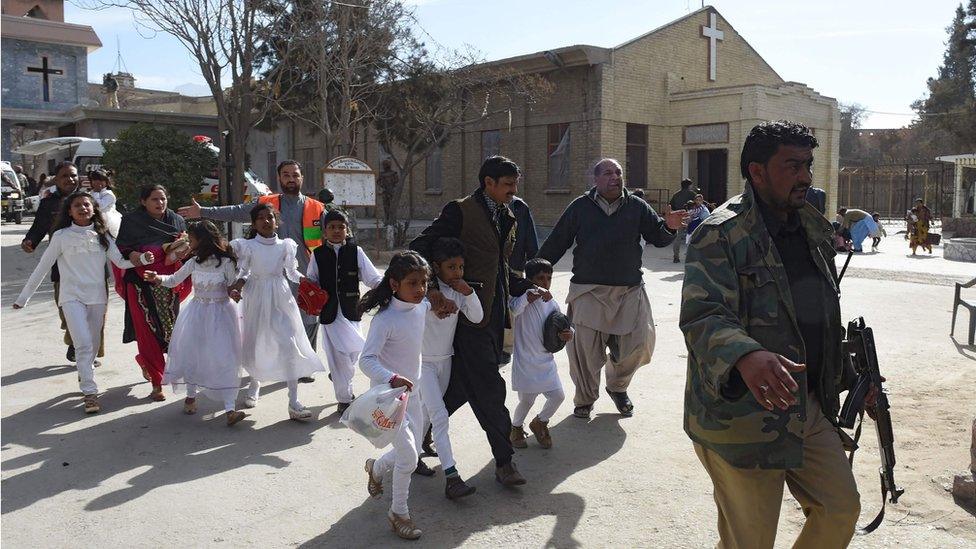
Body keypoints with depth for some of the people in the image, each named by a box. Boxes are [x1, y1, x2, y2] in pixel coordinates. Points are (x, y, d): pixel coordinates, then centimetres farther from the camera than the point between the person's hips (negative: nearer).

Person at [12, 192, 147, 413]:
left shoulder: (102, 236, 6)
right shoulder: (62, 236, -2)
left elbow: (121, 262, 1)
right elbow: (43, 267, 3)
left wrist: (143, 259, -18)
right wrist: (24, 296, 5)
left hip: (97, 297, 3)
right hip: (72, 297, -3)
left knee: (94, 345, 13)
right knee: (83, 343, -15)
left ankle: (84, 377, 39)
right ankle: (90, 393, -8)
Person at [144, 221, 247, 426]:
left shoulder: (226, 262, -11)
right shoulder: (193, 263, 0)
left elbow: (233, 286, -1)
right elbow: (174, 280, 10)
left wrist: (234, 292, -23)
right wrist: (158, 278, -8)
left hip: (220, 313, -4)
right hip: (198, 313, 4)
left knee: (224, 359, -9)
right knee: (192, 354, 9)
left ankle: (230, 409, -10)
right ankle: (191, 396, 32)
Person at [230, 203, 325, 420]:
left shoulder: (285, 246, 0)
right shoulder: (248, 246, -2)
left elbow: (292, 272, 6)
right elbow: (244, 273, 1)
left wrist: (304, 281, -11)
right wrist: (237, 284, -18)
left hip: (280, 298, 0)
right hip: (257, 298, 0)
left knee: (289, 345, -9)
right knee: (254, 344, 13)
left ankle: (293, 402, -7)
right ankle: (255, 383, 44)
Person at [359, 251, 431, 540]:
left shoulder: (422, 308, -4)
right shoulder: (385, 320, -25)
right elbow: (366, 360, -31)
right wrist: (391, 378, -44)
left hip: (412, 392, 8)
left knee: (409, 453, 19)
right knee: (408, 457, -9)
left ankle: (376, 468, 50)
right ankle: (399, 512, 14)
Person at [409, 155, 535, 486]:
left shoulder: (507, 219, 16)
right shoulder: (461, 211, -9)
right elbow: (419, 249, -15)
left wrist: (528, 288, 10)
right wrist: (432, 291, -27)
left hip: (495, 316, 8)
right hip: (470, 314, -8)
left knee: (461, 385, 15)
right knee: (489, 390, -4)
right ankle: (504, 461, 7)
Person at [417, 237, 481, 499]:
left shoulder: (458, 292, 1)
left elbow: (477, 317, -3)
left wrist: (468, 293, -17)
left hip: (445, 360, 7)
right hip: (422, 361, -7)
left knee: (428, 414, 19)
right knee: (440, 416, -13)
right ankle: (452, 477, -15)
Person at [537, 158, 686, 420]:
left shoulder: (637, 207, 7)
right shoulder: (580, 207, 4)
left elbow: (658, 238, 6)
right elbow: (556, 242, 6)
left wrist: (668, 227, -17)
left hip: (630, 290, 1)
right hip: (588, 290, -1)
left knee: (641, 343, -4)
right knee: (585, 348, 0)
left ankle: (617, 386, 26)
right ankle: (585, 400, 24)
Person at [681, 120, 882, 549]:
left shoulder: (813, 228, 12)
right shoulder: (720, 235, -16)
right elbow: (702, 317, -28)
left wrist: (850, 374, 25)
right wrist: (746, 356, -46)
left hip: (809, 407, 8)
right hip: (741, 416, -8)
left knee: (842, 509, 17)